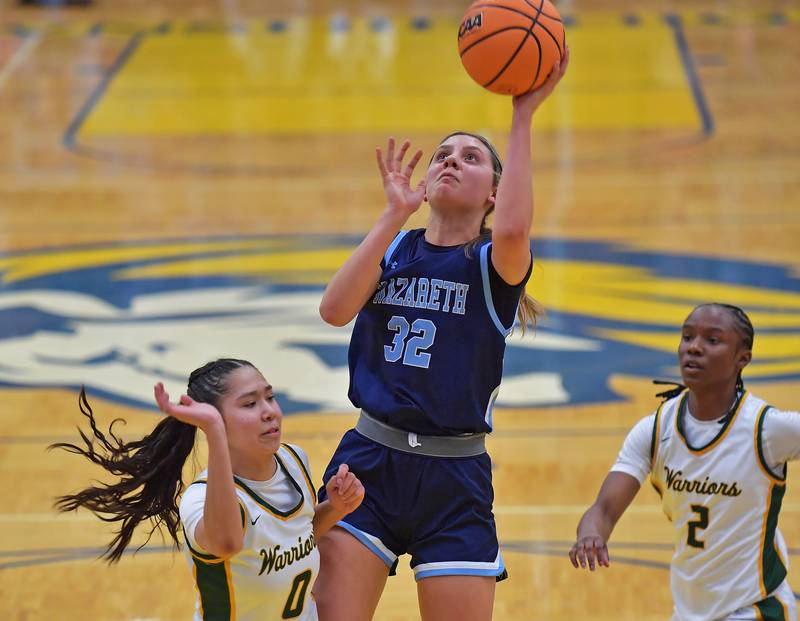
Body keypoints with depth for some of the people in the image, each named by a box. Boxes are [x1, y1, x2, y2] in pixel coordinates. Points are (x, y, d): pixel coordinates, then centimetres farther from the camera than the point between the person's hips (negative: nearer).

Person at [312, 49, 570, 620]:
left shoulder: (493, 264, 1)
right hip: (369, 464, 2)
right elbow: (335, 309, -8)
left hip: (455, 479, -2)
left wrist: (523, 117, -22)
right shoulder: (394, 248, 11)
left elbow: (512, 231, -25)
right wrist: (395, 214, -9)